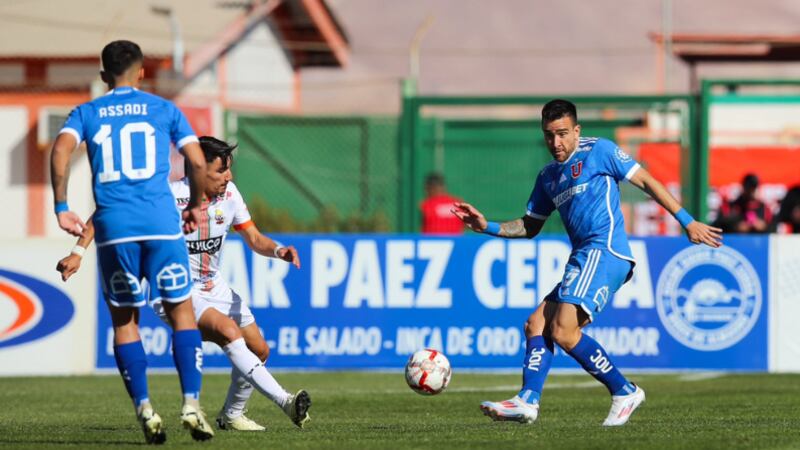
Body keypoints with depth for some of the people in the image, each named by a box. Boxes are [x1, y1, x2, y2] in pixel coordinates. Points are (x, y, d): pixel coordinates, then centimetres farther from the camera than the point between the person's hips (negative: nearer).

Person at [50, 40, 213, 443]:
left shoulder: (86, 113, 13)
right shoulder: (164, 110, 11)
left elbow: (61, 150, -7)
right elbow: (198, 163, 4)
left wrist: (62, 208, -3)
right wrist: (194, 205, 21)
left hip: (112, 227, 1)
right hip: (161, 223, -1)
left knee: (124, 320, 11)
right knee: (181, 313, 7)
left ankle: (144, 410, 2)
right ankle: (191, 405, -5)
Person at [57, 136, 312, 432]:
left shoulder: (229, 194, -4)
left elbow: (253, 239, 5)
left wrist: (278, 251, -17)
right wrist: (78, 253, -28)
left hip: (213, 286, 7)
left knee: (259, 351, 5)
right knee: (229, 331, -30)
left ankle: (231, 415, 28)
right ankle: (285, 402, -35)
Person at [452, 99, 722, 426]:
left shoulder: (598, 151, 0)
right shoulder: (548, 177, 22)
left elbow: (647, 182, -1)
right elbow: (530, 226, 30)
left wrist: (687, 222, -6)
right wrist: (487, 227, 15)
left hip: (603, 251, -9)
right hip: (583, 260, 9)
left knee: (564, 331, -20)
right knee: (537, 324, 0)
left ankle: (625, 392, -11)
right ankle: (527, 401, -9)